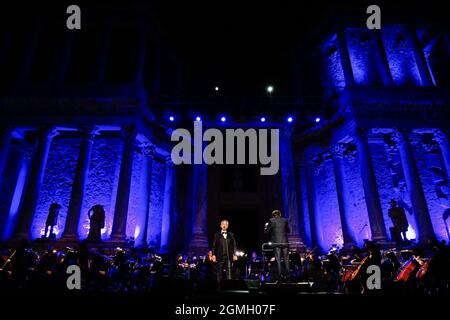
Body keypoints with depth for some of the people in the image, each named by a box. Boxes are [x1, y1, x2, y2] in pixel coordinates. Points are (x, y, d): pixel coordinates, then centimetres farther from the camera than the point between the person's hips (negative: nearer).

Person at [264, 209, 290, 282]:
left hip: (276, 243, -3)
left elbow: (266, 231, 1)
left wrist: (266, 226, 20)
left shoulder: (271, 221, 0)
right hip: (285, 242, 3)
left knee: (278, 260, -2)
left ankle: (280, 276, -6)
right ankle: (287, 275, 8)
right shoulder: (285, 220, 10)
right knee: (286, 259, 8)